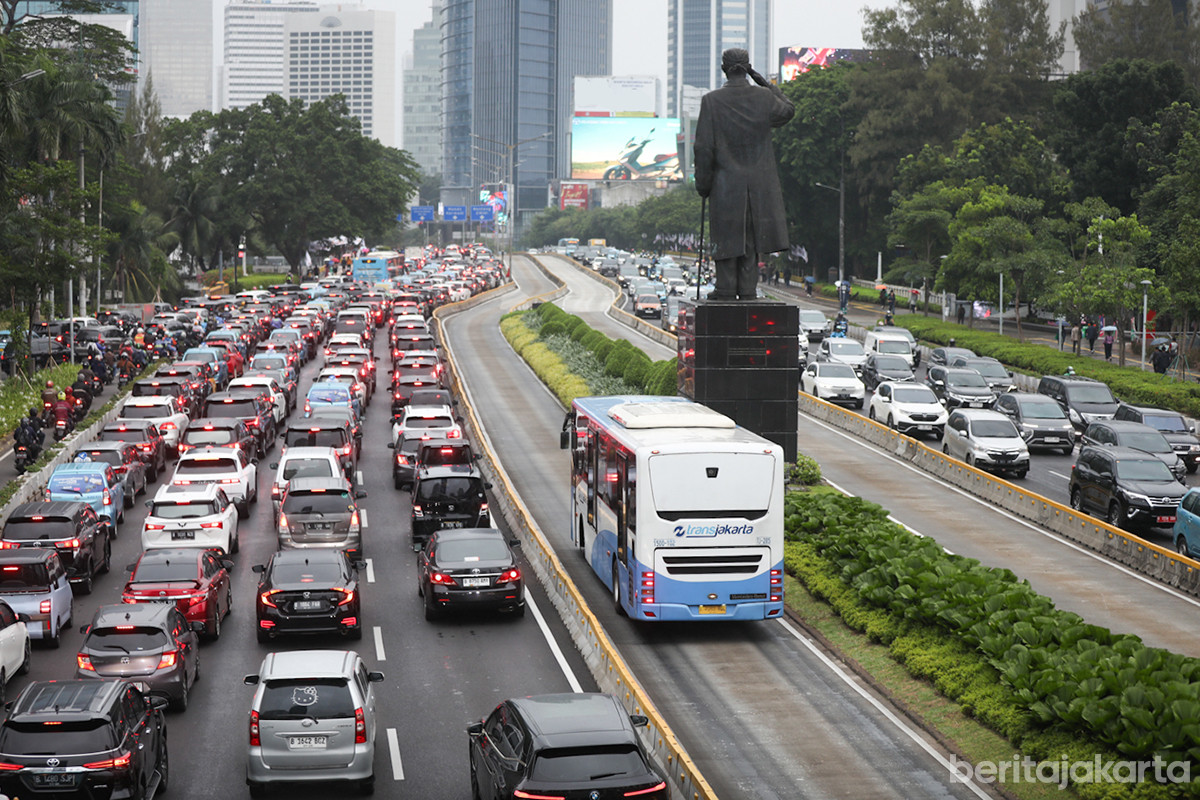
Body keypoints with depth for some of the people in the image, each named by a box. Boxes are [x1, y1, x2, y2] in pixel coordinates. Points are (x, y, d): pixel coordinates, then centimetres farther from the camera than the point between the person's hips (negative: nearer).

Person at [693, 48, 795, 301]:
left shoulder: (711, 101, -9)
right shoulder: (764, 97, -3)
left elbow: (704, 148, -7)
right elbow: (788, 111, 20)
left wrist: (703, 184, 2)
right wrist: (766, 83, 18)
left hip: (726, 184, -2)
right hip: (759, 184, 2)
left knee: (727, 238, 4)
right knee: (751, 237, 9)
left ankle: (727, 290, 3)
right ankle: (747, 289, 9)